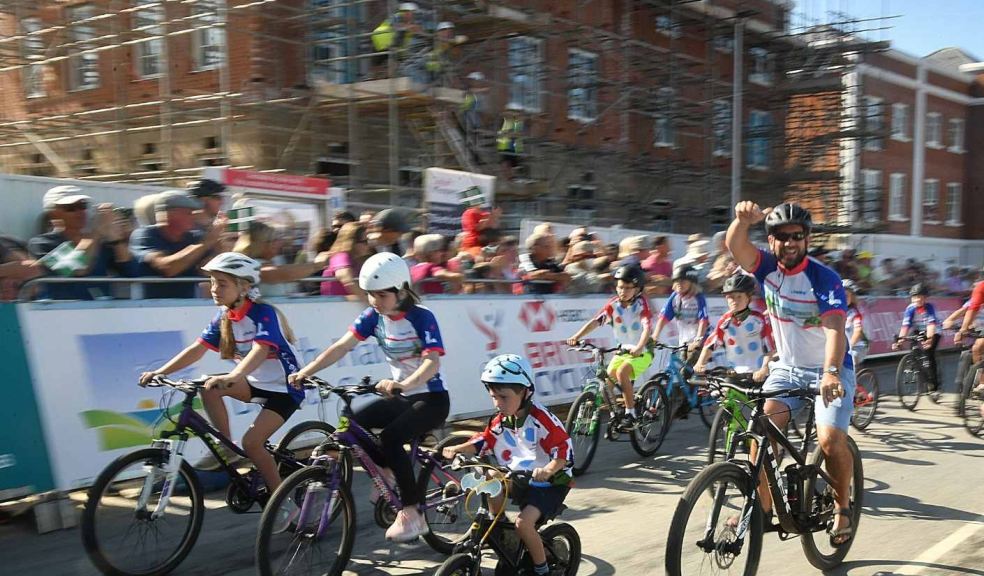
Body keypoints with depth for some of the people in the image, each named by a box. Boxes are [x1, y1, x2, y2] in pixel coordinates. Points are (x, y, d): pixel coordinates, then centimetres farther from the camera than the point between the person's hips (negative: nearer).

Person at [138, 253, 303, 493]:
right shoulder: (224, 316, 0)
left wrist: (232, 377, -54)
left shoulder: (263, 313, -21)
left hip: (283, 387, -7)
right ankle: (226, 449, -3)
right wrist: (159, 372, -14)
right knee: (210, 388, -16)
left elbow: (260, 351, -37)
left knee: (251, 442, -19)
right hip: (257, 382, 7)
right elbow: (197, 349, -4)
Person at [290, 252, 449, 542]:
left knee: (390, 438, -27)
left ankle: (412, 513, -15)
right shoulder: (374, 316, -2)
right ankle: (386, 474, 11)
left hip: (431, 399, -6)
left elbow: (432, 361, -31)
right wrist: (306, 371, -23)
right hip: (400, 396, 7)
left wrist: (403, 384, -49)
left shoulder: (422, 317, -18)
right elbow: (342, 346, -10)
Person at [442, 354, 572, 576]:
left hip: (551, 482, -7)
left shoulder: (541, 419, -24)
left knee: (523, 523, -21)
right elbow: (483, 441, 3)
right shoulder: (500, 420, -3)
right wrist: (458, 449, -13)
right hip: (520, 477, 7)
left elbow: (564, 449, -27)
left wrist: (548, 470, -44)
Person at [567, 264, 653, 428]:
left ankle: (631, 413, -16)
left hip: (642, 352, -5)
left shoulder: (641, 303, -17)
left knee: (622, 372, -27)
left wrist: (639, 347, -48)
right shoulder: (614, 304, -7)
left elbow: (647, 327, -30)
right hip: (623, 350, 5)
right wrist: (576, 337, -33)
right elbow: (595, 321, -18)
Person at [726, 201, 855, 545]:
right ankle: (763, 508, -4)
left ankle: (843, 507, 7)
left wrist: (830, 372, -47)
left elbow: (835, 329, -30)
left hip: (829, 370, -3)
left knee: (831, 439, -20)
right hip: (787, 367, 4)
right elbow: (735, 246, -25)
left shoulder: (825, 279, -17)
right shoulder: (767, 268, -6)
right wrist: (744, 220, -48)